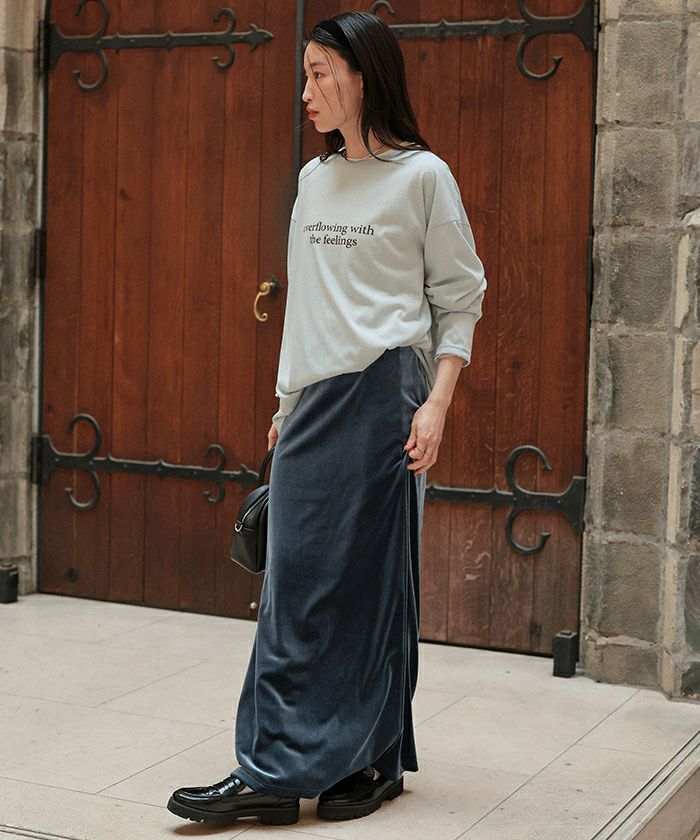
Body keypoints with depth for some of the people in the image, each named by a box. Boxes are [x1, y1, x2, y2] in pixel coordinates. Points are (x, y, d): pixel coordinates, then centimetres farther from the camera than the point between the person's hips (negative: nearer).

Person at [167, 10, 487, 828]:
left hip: (383, 394, -6)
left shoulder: (423, 176, -1)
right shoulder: (314, 180, 16)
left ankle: (373, 758, 7)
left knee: (369, 578, -2)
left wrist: (437, 402, -12)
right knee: (295, 583, 3)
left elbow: (459, 300, -2)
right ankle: (273, 774, 8)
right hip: (315, 399, 6)